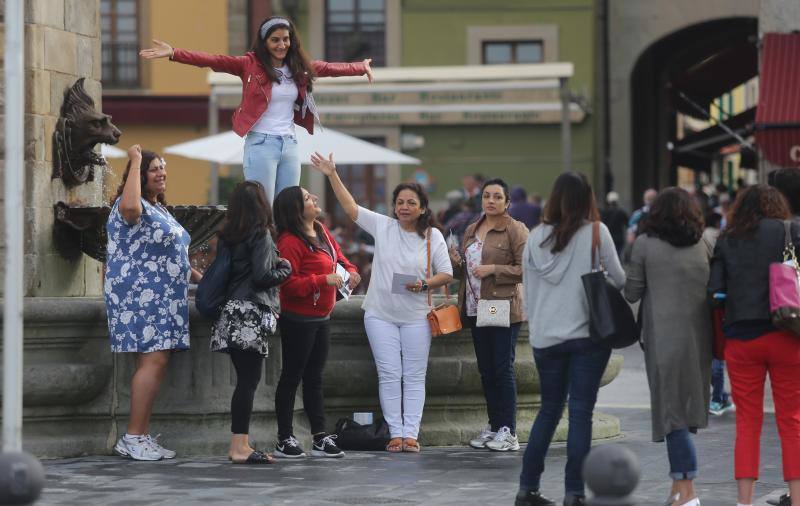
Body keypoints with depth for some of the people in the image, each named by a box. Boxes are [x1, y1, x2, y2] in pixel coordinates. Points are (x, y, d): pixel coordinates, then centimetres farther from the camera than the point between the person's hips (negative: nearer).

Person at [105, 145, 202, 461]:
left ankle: (141, 437, 6)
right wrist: (135, 163, -25)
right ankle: (133, 438, -16)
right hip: (141, 297, -10)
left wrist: (199, 277, 28)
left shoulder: (159, 210, 23)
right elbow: (129, 207, -36)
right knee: (153, 362, -17)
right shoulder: (134, 207, -9)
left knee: (156, 364, 5)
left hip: (164, 300, 10)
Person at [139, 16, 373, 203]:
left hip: (290, 144, 5)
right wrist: (173, 53, -26)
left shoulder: (300, 67, 9)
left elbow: (331, 68, 23)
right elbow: (213, 60, -15)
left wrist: (361, 67, 32)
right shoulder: (251, 64, -6)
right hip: (261, 144, -5)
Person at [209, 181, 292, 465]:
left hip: (232, 311, 8)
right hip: (251, 313, -8)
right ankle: (239, 446, -9)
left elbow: (221, 274, 15)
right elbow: (262, 276, -15)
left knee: (246, 380, 10)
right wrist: (285, 269, 4)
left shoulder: (227, 237, 13)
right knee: (249, 380, -6)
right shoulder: (261, 234, -9)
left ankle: (239, 445, 10)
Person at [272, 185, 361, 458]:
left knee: (314, 379, 13)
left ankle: (320, 437, 18)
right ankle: (285, 440, 8)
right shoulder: (290, 242, -19)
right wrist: (324, 280, -24)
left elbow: (339, 258, 20)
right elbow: (288, 284, -22)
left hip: (321, 318, 8)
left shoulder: (323, 232, 7)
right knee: (291, 377, 1)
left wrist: (350, 272, -1)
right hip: (298, 320, -8)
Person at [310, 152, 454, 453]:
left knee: (414, 377, 1)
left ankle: (410, 434, 3)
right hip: (381, 315, 1)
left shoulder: (432, 236, 0)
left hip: (416, 317, -1)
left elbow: (446, 274, 2)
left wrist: (424, 285, -17)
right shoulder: (383, 227, 1)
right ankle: (395, 433, 4)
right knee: (389, 375, 0)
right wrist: (332, 175, -10)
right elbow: (350, 207, -2)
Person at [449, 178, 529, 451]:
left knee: (503, 368, -8)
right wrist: (457, 262, 5)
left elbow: (526, 269, -12)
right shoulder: (472, 230, 17)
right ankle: (493, 426, 16)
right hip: (476, 309, 7)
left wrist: (493, 269, -17)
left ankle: (508, 431, -6)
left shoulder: (516, 230, -5)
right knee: (486, 370, 9)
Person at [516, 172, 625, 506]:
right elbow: (618, 279, 0)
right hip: (588, 334, -3)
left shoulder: (536, 237, 2)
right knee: (581, 412, 1)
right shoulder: (596, 233, -7)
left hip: (545, 337, 4)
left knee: (549, 409, 16)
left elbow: (528, 290, 8)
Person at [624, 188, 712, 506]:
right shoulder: (703, 246, 8)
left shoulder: (645, 244, -2)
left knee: (673, 412, -4)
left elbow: (631, 292, 1)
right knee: (687, 411, 14)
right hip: (699, 335, 4)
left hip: (664, 336, -4)